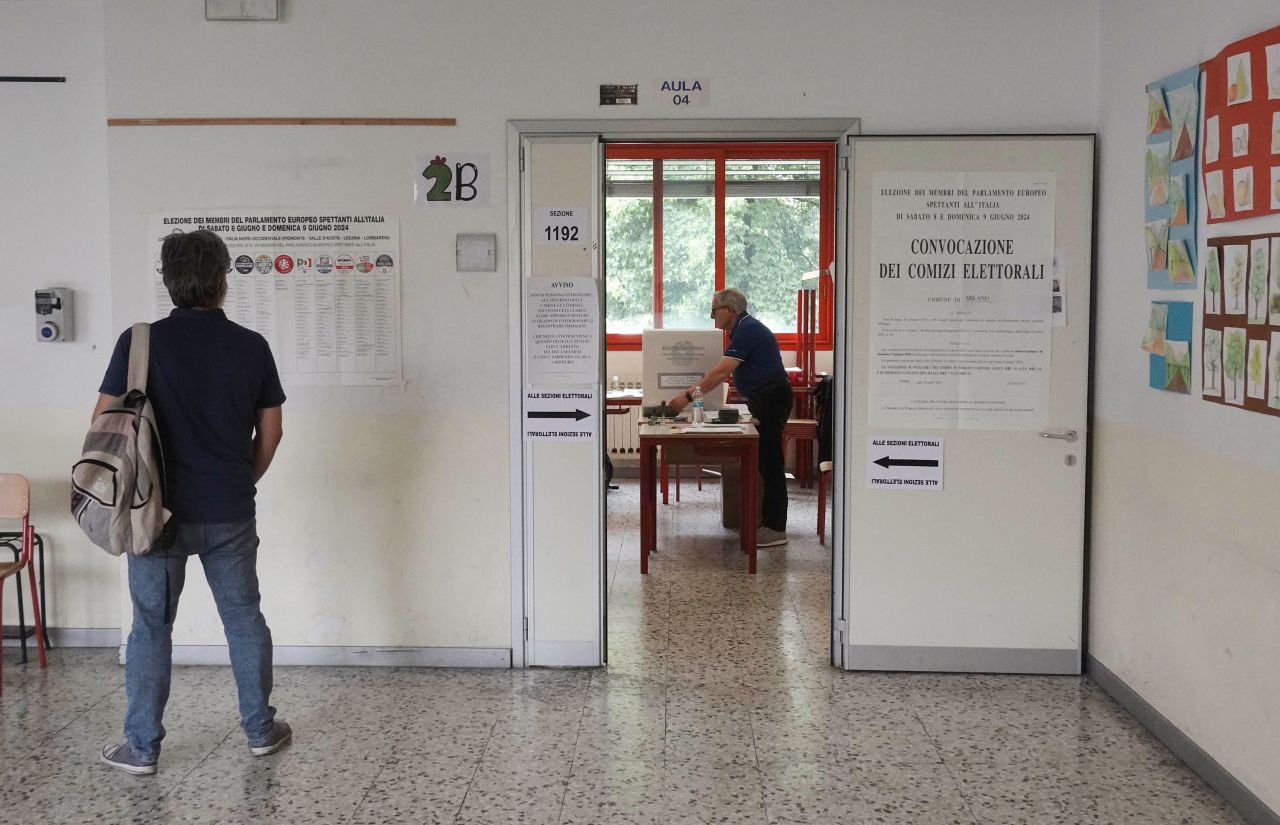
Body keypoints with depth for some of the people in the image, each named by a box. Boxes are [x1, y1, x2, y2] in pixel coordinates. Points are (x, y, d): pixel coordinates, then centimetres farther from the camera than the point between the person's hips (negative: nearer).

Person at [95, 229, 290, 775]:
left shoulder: (140, 342, -8)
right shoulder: (252, 346, -2)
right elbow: (271, 432, 3)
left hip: (160, 510, -1)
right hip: (231, 514, 2)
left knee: (151, 626, 8)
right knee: (244, 617, 14)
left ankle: (141, 747, 14)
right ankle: (261, 730, 24)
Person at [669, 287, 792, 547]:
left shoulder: (748, 330, -16)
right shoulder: (743, 328, 17)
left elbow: (721, 373, -21)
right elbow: (721, 372, 20)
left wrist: (689, 396, -18)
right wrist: (693, 392, 15)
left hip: (771, 397, -10)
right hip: (765, 398, 11)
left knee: (769, 462, -8)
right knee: (765, 462, 13)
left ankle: (775, 529, -6)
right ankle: (768, 521, 19)